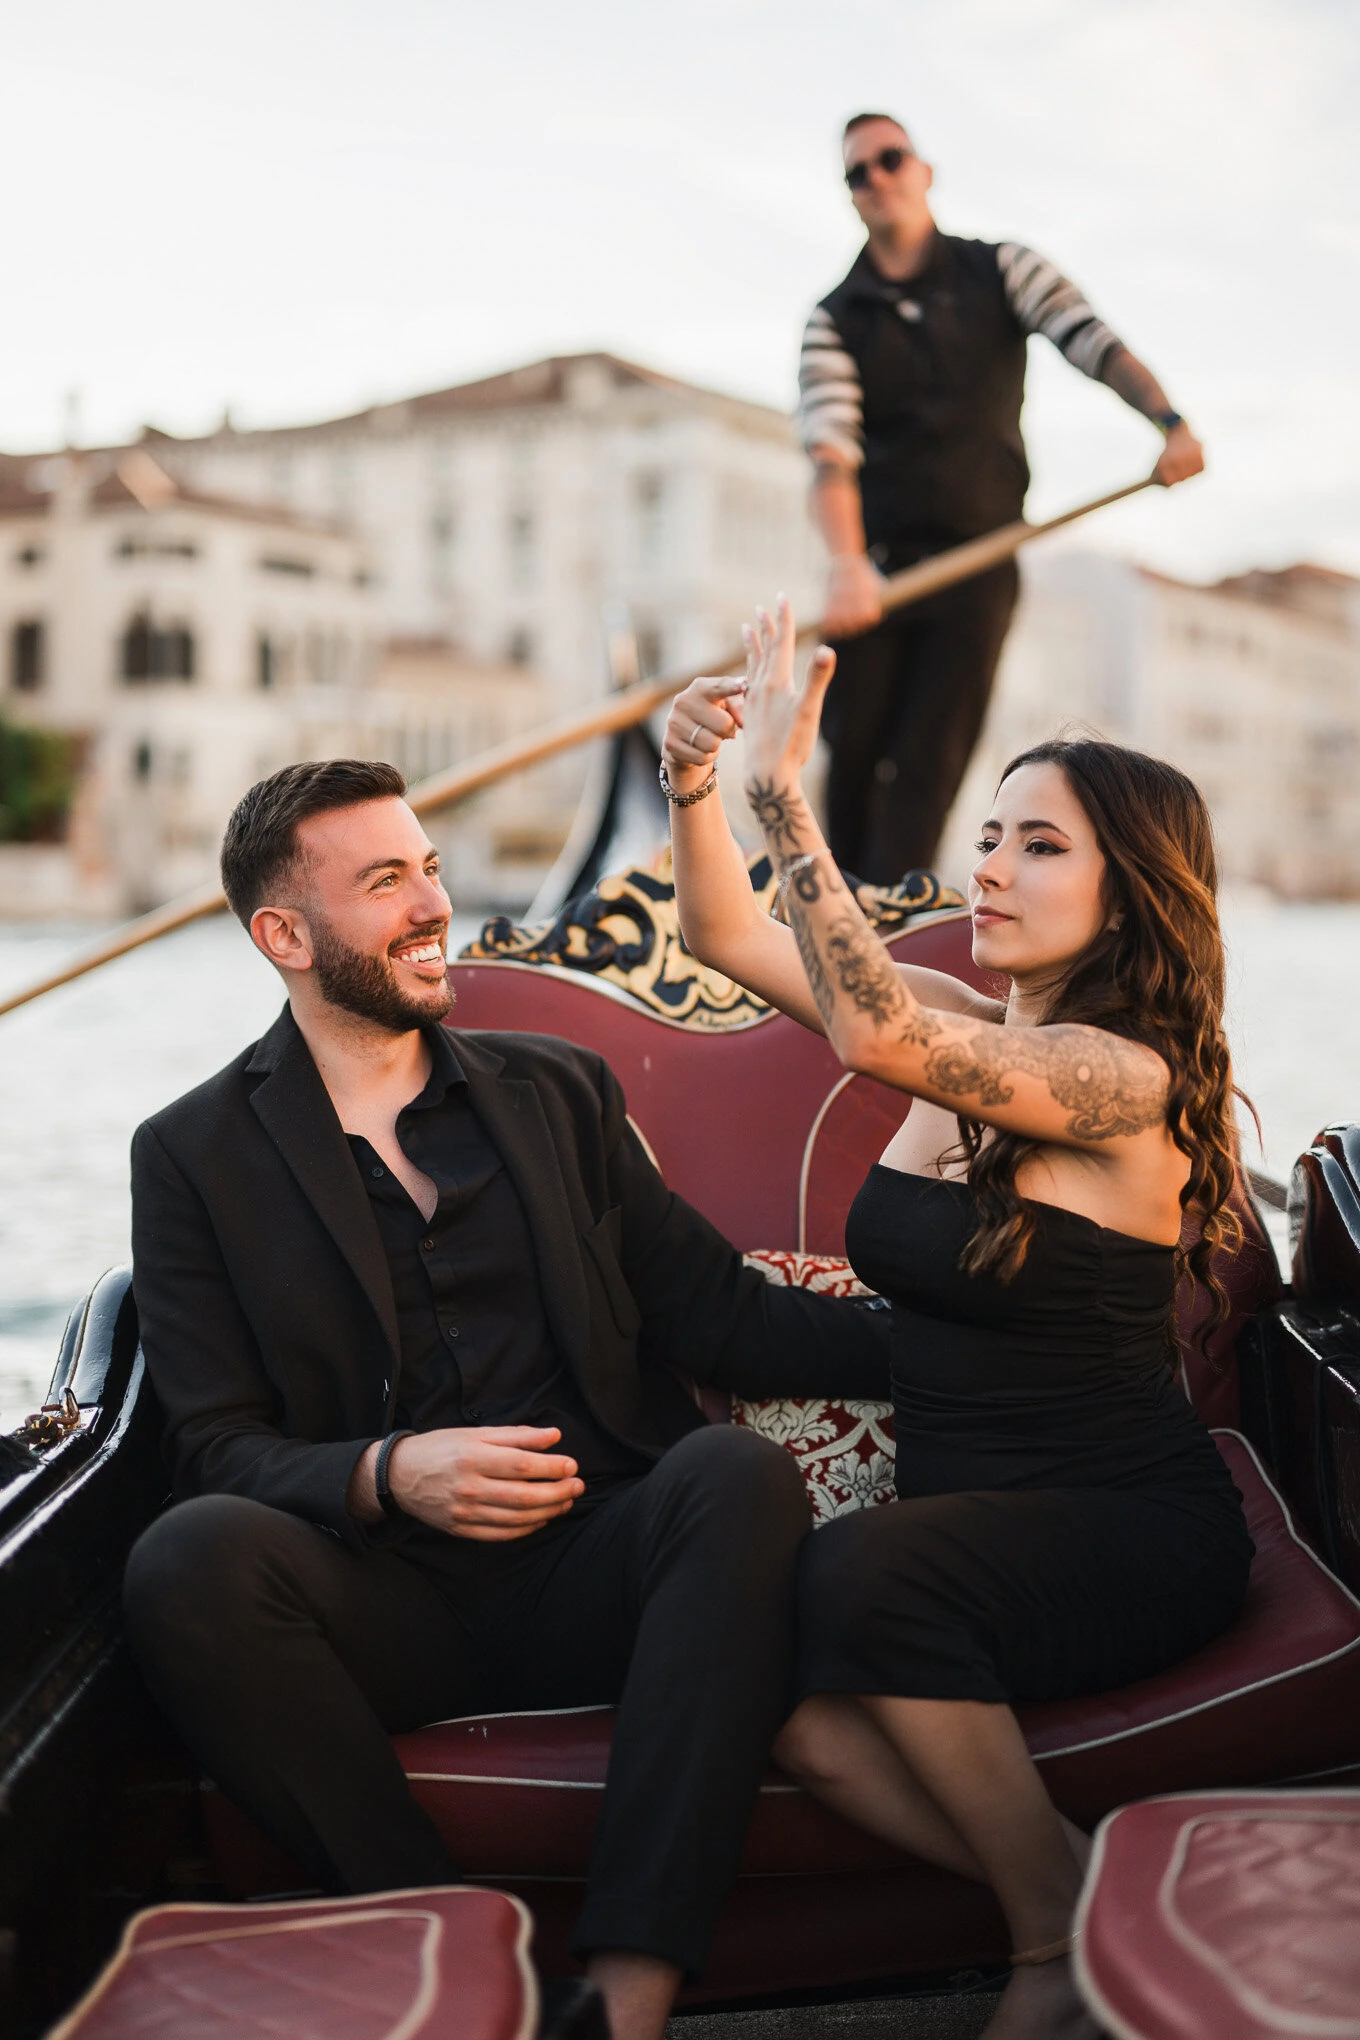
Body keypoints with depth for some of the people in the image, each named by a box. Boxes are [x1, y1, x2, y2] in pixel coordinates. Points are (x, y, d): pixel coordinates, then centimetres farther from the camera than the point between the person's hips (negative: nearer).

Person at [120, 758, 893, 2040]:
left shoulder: (559, 1092, 16)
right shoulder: (193, 1155, 8)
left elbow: (716, 1313, 11)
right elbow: (220, 1450, 1)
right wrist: (389, 1474, -19)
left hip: (595, 1571, 2)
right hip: (391, 1600, -1)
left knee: (739, 1472, -30)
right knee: (188, 1559, -31)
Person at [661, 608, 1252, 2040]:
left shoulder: (1125, 1076, -14)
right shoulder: (963, 1033, 8)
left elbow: (870, 1030, -30)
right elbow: (726, 938, 8)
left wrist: (783, 789, -29)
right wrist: (694, 782, -10)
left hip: (1129, 1532, -6)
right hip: (964, 1527, 6)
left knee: (860, 1575, -35)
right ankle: (1080, 1917, -5)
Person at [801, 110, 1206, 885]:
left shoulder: (1001, 271, 7)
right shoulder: (834, 321, 4)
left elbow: (1091, 339, -9)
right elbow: (830, 445, -11)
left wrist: (1168, 417, -28)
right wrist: (848, 565, -29)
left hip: (980, 561, -1)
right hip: (877, 562, 1)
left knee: (929, 764, -9)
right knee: (854, 753, 0)